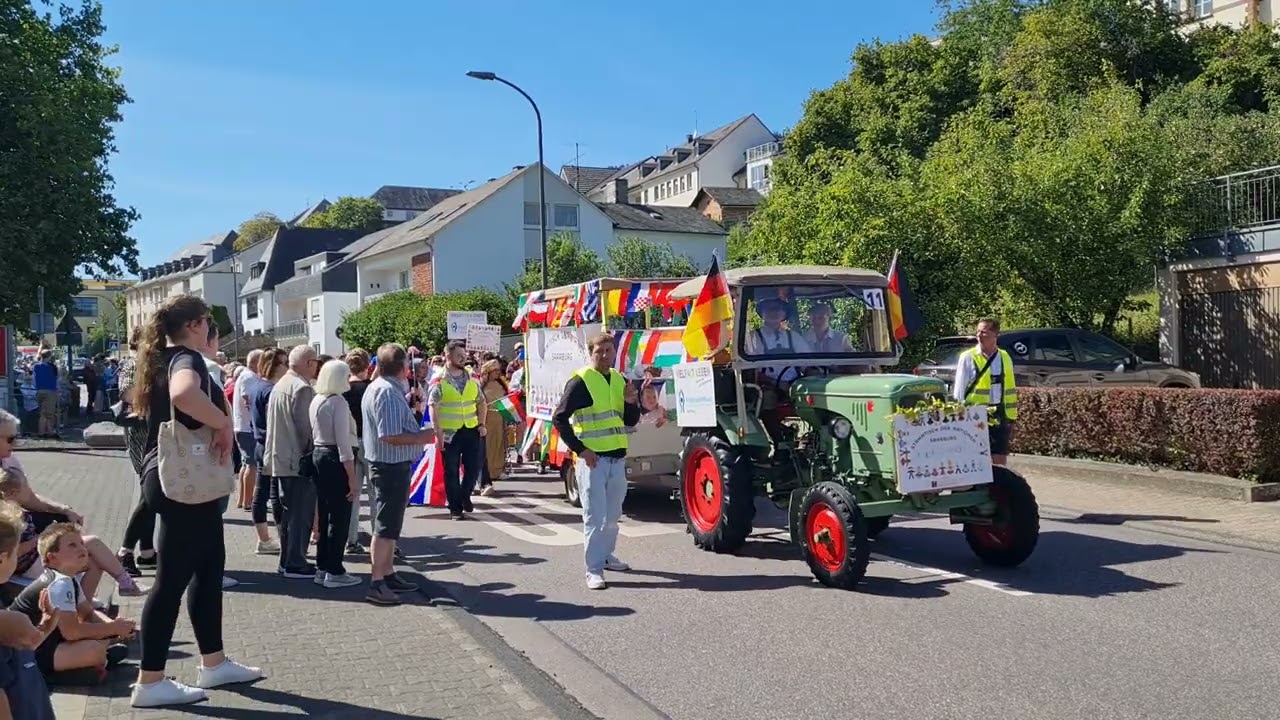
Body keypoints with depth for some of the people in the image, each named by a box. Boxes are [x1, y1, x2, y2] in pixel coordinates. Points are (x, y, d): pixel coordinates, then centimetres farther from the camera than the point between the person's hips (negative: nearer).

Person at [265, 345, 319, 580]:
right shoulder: (302, 387, -17)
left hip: (281, 458, 10)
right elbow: (305, 426, -20)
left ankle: (287, 561, 23)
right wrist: (313, 452, -7)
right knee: (302, 513, -3)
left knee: (289, 511, 16)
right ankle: (296, 564, 1)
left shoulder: (280, 385, 14)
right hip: (299, 460, -10)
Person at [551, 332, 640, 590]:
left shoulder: (619, 380, 12)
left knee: (613, 514, 16)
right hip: (593, 459, -7)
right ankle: (594, 569, 0)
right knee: (595, 516, -5)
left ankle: (605, 555, 33)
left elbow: (630, 422, 17)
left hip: (617, 458, 7)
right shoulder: (581, 381, -9)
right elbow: (560, 418, -12)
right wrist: (580, 449, -15)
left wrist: (631, 403, -4)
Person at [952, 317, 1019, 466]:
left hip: (1000, 420, 4)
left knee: (1000, 464, 7)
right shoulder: (968, 358, -3)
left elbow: (1010, 391, 14)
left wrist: (1011, 420, 12)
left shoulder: (1005, 358, 9)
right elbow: (958, 392, -2)